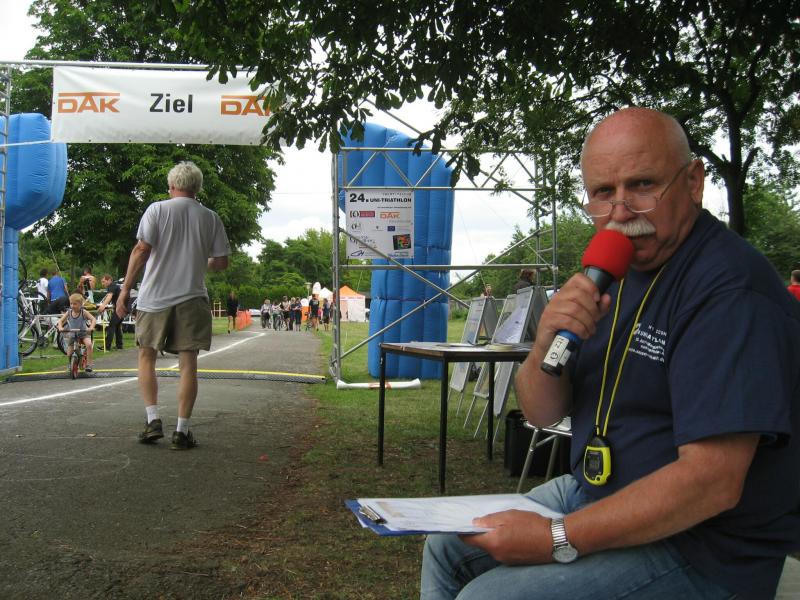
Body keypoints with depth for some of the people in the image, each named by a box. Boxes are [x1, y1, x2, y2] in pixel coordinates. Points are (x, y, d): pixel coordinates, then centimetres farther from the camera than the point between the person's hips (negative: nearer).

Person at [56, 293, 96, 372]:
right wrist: (60, 327, -21)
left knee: (89, 344, -32)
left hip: (83, 333, -3)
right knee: (69, 354, -2)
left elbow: (93, 319, -18)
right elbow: (60, 320, 0)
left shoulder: (83, 312, -11)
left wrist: (91, 327, -36)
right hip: (72, 334, 3)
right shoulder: (68, 312, -3)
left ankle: (89, 363, -21)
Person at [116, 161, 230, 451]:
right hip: (192, 298, 1)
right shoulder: (210, 217, 7)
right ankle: (182, 431, 3)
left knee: (147, 356, 14)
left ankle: (153, 419, 5)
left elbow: (141, 250, -9)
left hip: (155, 296, -1)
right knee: (188, 364, 4)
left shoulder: (157, 209, 0)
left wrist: (125, 289, -5)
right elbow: (222, 262, 8)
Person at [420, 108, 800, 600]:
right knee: (448, 548, 11)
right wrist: (547, 345, -17)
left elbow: (712, 481, -29)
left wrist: (558, 539, -26)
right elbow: (542, 412, 6)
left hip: (700, 544, -8)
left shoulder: (731, 290, -22)